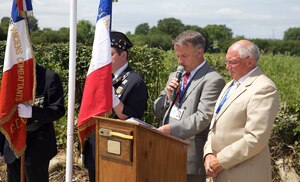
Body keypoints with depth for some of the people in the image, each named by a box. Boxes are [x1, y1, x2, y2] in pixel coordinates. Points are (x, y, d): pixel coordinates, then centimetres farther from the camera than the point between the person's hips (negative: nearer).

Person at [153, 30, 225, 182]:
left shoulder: (212, 80, -8)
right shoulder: (175, 77, 17)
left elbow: (203, 118, -17)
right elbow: (157, 111, 18)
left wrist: (171, 129, -24)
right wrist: (168, 96, -1)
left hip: (191, 154, -7)